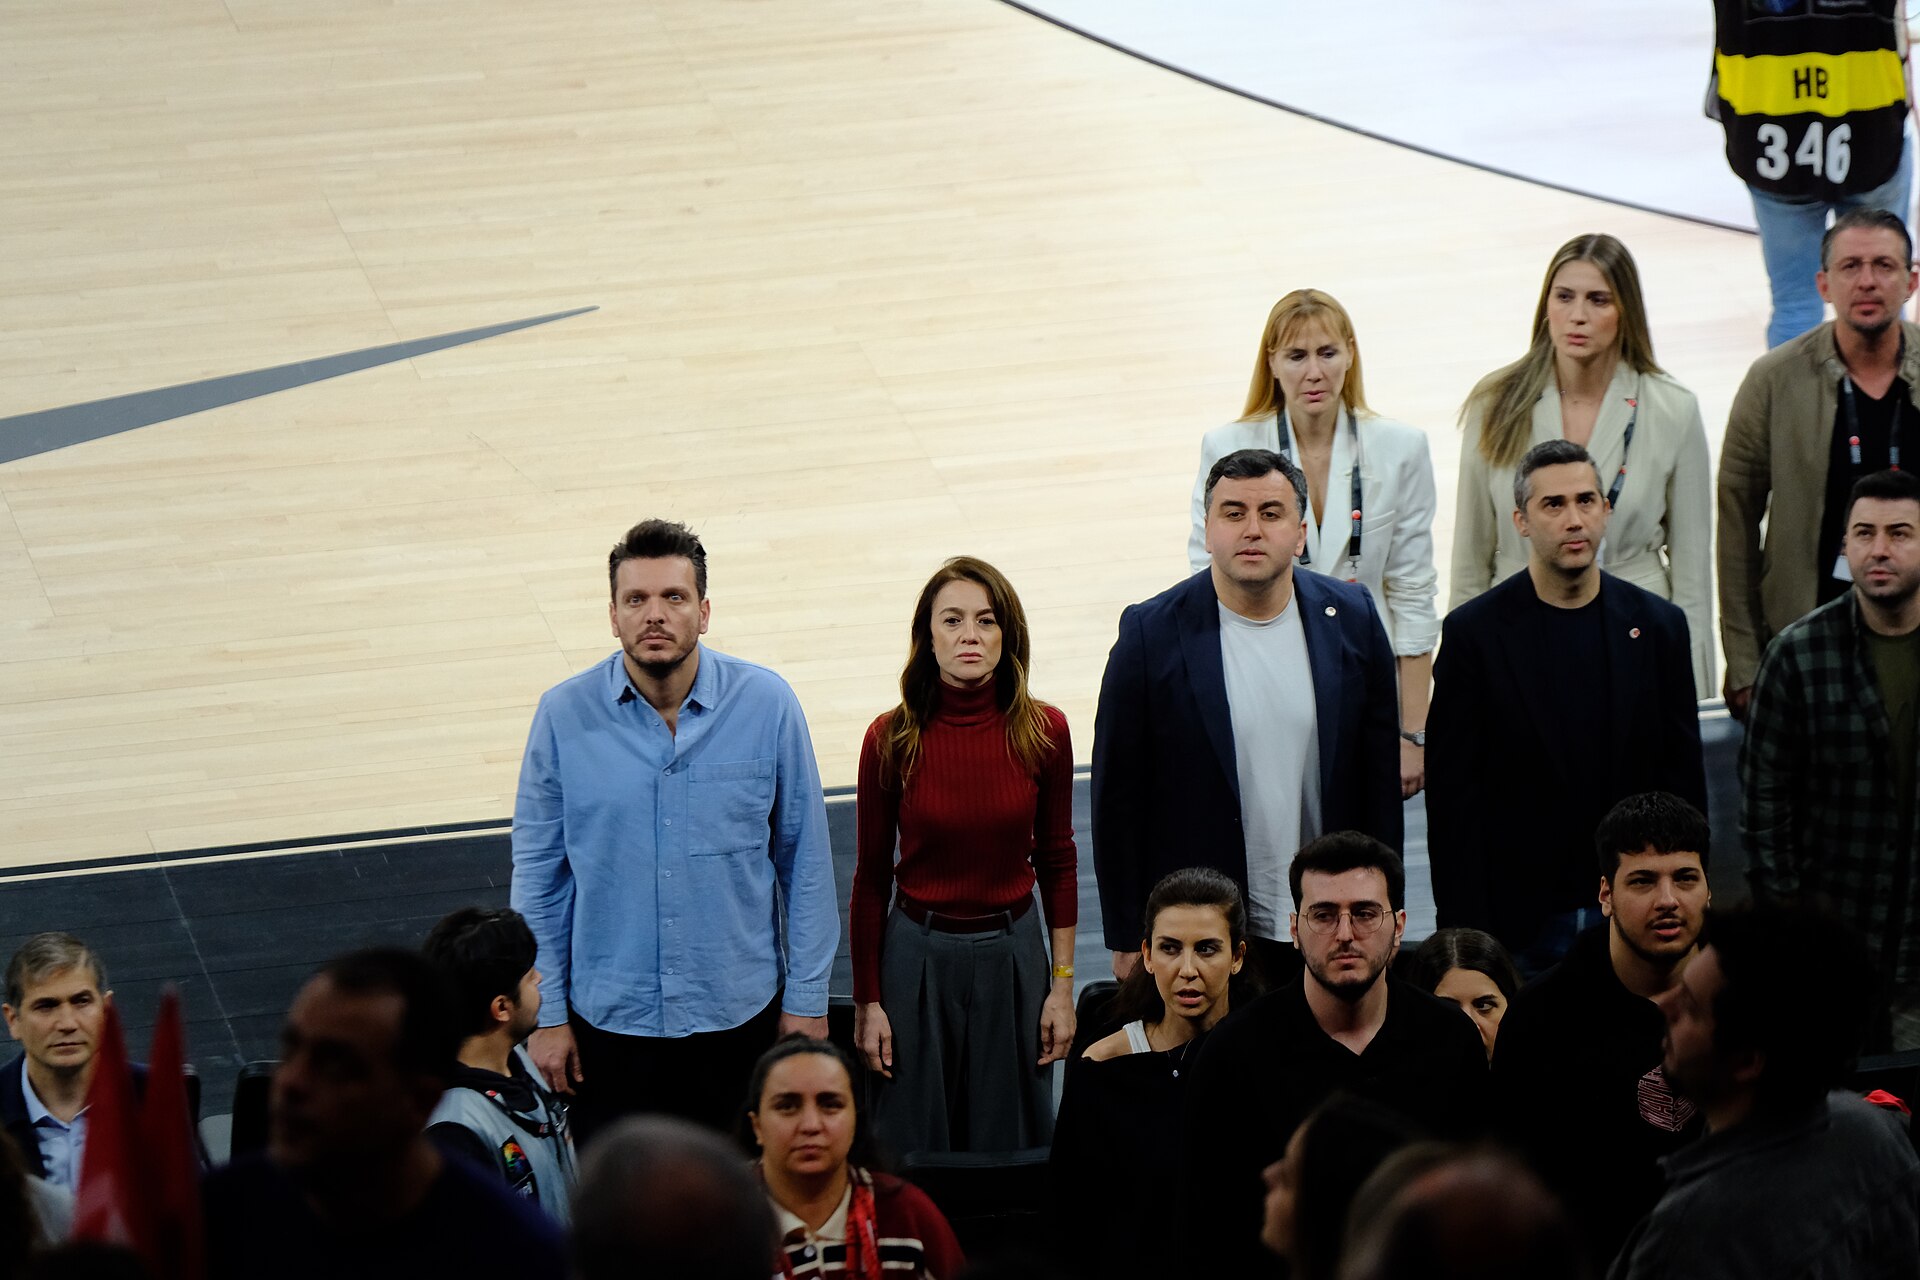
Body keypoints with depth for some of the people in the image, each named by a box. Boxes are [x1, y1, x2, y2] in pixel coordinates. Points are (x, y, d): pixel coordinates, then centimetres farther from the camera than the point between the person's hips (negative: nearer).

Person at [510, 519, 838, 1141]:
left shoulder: (766, 704, -9)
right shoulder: (564, 715, -8)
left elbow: (805, 859, -1)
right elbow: (538, 873, 0)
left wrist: (807, 998, 0)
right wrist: (545, 1015, 0)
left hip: (740, 1013, 0)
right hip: (610, 1015, 0)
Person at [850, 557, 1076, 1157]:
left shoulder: (1043, 731, -6)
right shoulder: (892, 739, -10)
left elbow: (1057, 861, 4)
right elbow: (871, 876, -1)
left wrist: (1062, 985, 3)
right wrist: (866, 1001, 0)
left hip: (1013, 953, 1)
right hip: (917, 955, -1)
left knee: (1012, 1147, 10)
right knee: (915, 1151, 7)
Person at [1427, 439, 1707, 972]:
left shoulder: (1658, 625, 6)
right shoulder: (1474, 631, -2)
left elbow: (1684, 781, 8)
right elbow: (1452, 794, -3)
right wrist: (1466, 935, -8)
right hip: (1520, 926, -2)